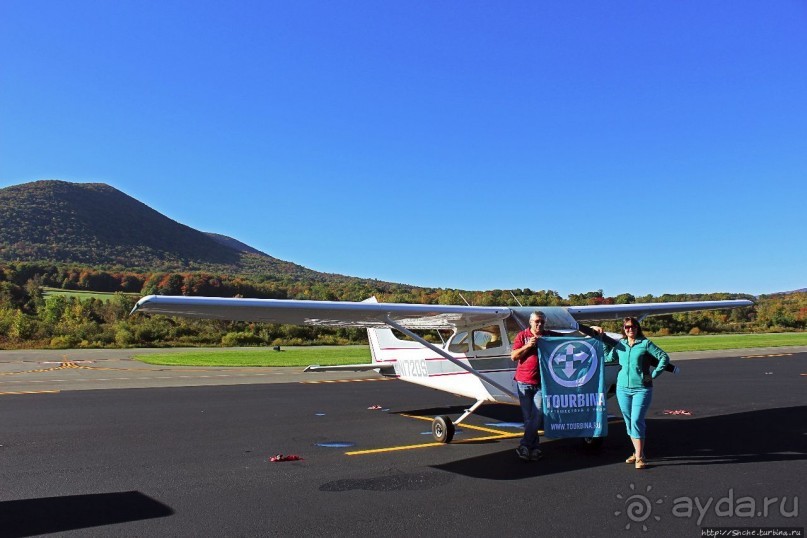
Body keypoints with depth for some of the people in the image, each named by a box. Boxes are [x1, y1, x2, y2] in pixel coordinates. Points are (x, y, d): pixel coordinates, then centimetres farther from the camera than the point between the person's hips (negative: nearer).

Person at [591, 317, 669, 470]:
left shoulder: (645, 343, -3)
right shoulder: (620, 345, 9)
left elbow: (664, 357, -2)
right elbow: (608, 358, 19)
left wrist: (653, 375, -6)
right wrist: (602, 339, 12)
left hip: (641, 389, -5)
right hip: (623, 388, 5)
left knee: (637, 421, -12)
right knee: (629, 421, 10)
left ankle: (639, 457, -6)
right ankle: (638, 453, 22)